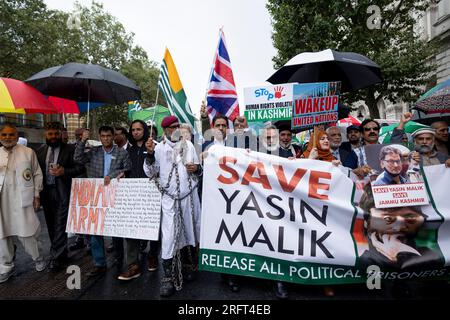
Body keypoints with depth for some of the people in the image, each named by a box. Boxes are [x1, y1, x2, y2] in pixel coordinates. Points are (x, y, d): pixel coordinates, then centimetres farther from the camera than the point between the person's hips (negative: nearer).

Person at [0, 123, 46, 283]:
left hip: (22, 199, -3)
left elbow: (37, 174, 2)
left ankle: (38, 259, 24)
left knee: (26, 232, 1)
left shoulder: (28, 152, 0)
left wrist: (36, 195, 0)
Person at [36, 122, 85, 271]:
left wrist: (64, 172, -21)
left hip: (62, 193, -6)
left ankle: (56, 258, 6)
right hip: (46, 192, 6)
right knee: (51, 225, 14)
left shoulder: (70, 149, -5)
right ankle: (61, 253, 29)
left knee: (60, 225, -4)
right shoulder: (41, 150, 11)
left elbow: (80, 167, -8)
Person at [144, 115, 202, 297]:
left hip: (190, 196, 2)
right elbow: (151, 174, -3)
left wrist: (196, 168, -9)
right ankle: (168, 277, 11)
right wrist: (150, 154, -15)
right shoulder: (159, 148, 1)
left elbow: (197, 168, 13)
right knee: (169, 237, -2)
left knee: (191, 231, 14)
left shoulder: (188, 145, 6)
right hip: (169, 198, -2)